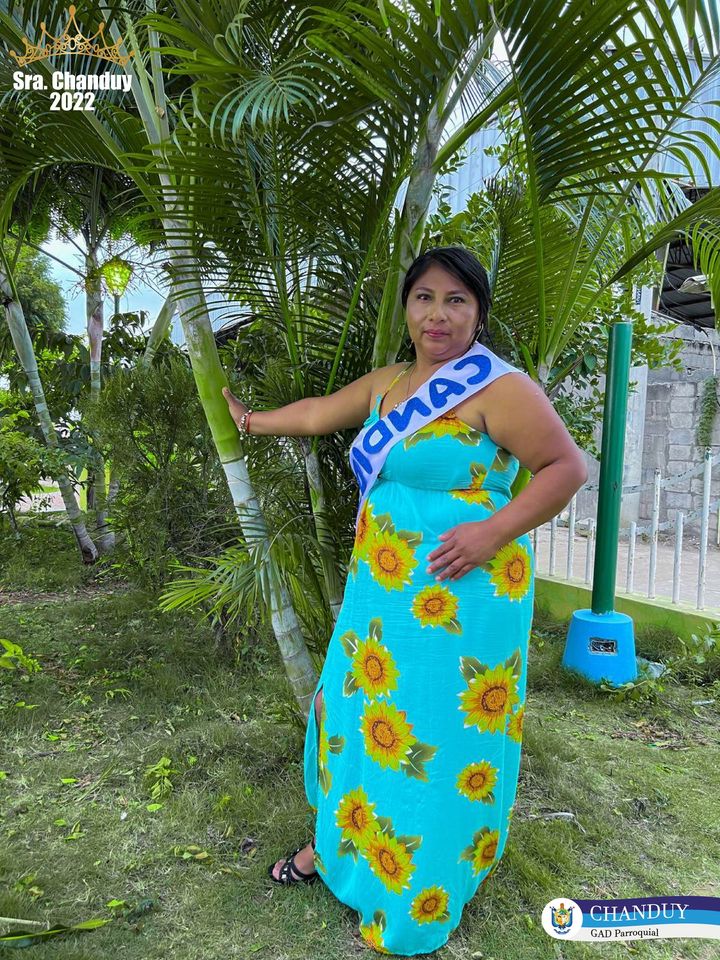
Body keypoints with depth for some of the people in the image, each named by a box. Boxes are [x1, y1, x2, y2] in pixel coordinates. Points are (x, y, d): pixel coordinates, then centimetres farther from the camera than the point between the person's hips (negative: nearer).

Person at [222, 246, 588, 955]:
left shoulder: (500, 388, -13)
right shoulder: (388, 382, 10)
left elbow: (567, 466, -13)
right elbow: (319, 413, 23)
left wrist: (493, 531, -22)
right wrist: (252, 421, 35)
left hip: (459, 599, -7)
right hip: (381, 591, 8)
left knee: (437, 738, 6)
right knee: (357, 713, 19)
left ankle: (423, 903, 31)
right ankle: (338, 842, 45)